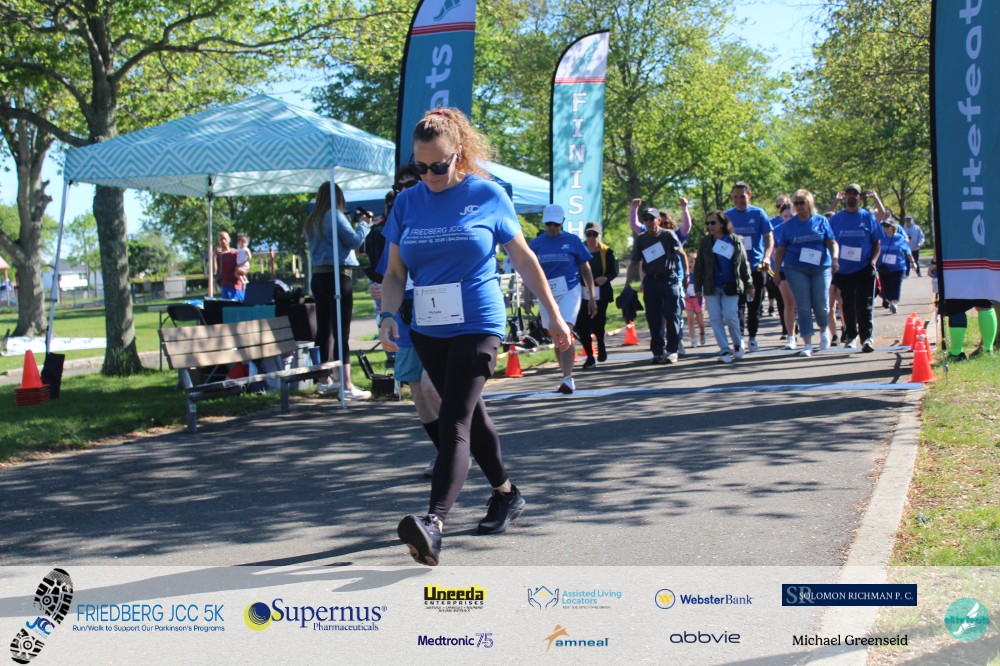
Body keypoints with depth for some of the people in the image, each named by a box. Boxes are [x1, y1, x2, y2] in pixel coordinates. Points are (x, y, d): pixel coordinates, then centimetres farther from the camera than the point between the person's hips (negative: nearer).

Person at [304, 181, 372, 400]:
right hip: (337, 276, -8)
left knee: (324, 329, 14)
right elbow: (355, 241, -11)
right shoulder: (335, 216, -9)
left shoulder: (310, 222, 15)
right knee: (341, 331, -9)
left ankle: (324, 381, 23)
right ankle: (347, 386, -10)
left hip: (318, 276, 8)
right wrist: (364, 225, 6)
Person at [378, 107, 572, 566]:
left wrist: (554, 316, 6)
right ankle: (506, 494, 37)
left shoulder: (487, 195, -3)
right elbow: (395, 271, 9)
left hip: (477, 325, -5)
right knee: (471, 415, 18)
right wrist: (388, 315, -9)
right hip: (428, 330, 5)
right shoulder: (407, 203, 5)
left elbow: (523, 259, 4)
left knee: (454, 423, -16)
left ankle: (434, 522, -28)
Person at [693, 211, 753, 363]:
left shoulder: (735, 241, 3)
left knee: (730, 316, -9)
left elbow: (744, 264, 7)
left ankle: (738, 344, 14)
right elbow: (699, 266, 8)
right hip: (711, 288, 2)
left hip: (730, 287, -2)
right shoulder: (705, 242, 6)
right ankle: (724, 350, 2)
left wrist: (748, 285, 6)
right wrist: (698, 287, 3)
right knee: (715, 319, -2)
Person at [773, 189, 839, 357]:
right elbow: (781, 250, 10)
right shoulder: (789, 225, 7)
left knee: (821, 305, 0)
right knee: (803, 307, -5)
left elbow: (832, 243, 2)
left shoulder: (821, 221, 6)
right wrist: (777, 271, 4)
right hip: (796, 269, 0)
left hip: (821, 268, 0)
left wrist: (835, 258, -15)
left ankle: (823, 330, 32)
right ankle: (807, 344, -3)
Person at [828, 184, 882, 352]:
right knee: (848, 305, 9)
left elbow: (877, 242, 7)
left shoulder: (868, 217, 5)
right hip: (843, 270, 2)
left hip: (864, 269, -2)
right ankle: (850, 335, 22)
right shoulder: (836, 218, 7)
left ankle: (867, 337, -12)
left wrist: (873, 260, -7)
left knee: (865, 305, -8)